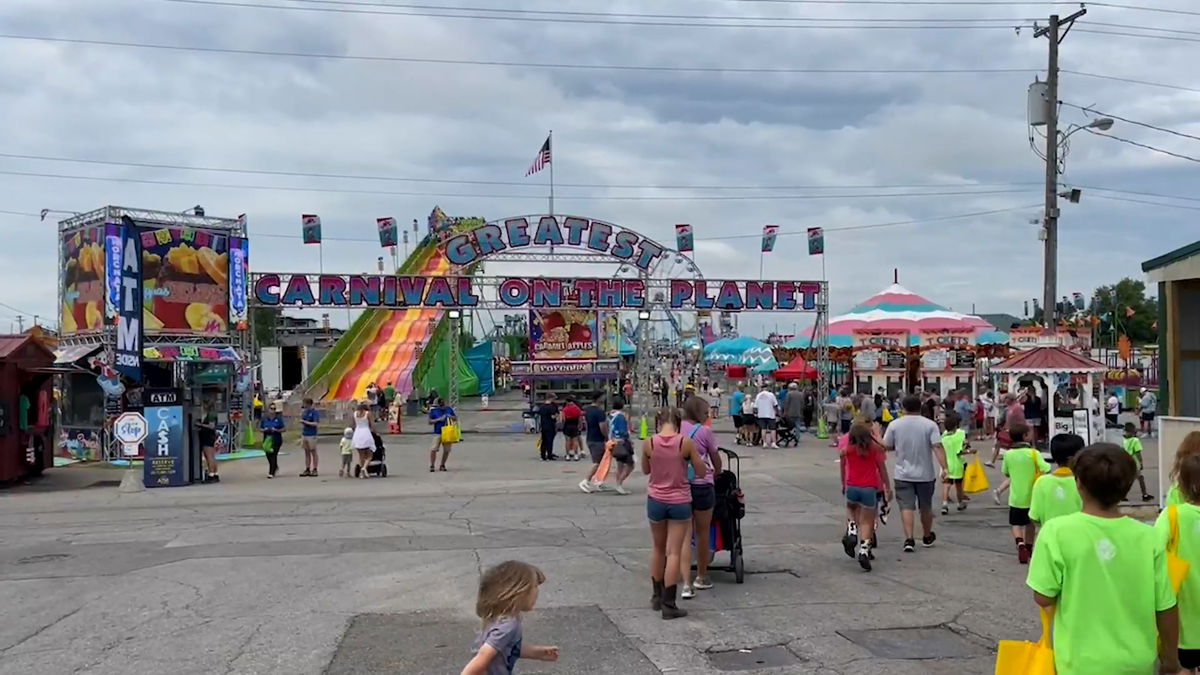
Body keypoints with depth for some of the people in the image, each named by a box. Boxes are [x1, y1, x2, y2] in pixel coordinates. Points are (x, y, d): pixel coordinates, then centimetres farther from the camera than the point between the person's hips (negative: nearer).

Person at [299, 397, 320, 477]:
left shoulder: (315, 412, -8)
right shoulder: (304, 412, 12)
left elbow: (315, 423, -16)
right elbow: (302, 424, 18)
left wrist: (305, 422, -18)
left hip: (311, 435, -7)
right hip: (304, 435, 7)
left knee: (313, 452, 0)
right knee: (307, 453, 9)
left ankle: (314, 470, 4)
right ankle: (307, 470, 13)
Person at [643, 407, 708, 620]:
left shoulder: (649, 443, -8)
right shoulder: (686, 442, -13)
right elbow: (701, 472, -5)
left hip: (655, 500, 2)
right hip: (679, 501, -2)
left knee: (658, 549, 20)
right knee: (673, 553, 2)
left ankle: (657, 597, 32)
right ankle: (669, 604, 2)